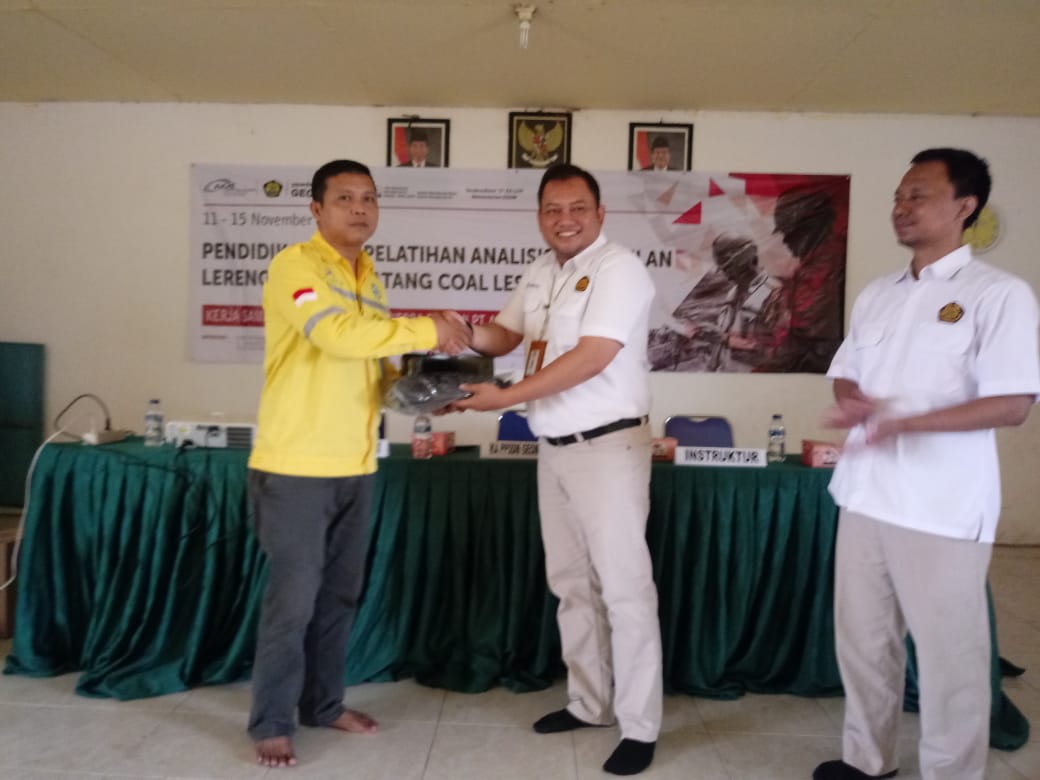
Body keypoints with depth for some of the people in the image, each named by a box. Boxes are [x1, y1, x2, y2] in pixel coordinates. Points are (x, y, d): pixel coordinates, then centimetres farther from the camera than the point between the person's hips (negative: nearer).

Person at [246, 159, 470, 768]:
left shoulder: (371, 279, 14)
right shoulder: (295, 265, -10)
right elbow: (339, 335, -26)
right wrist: (427, 330, -21)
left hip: (355, 466, 7)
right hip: (296, 465, -7)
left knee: (340, 594, 15)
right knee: (293, 598, 1)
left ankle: (325, 703, 32)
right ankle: (271, 724, 18)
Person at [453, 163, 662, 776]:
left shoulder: (619, 269, -13)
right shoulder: (541, 274, 12)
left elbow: (592, 358, -22)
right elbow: (506, 334, 16)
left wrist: (507, 397, -21)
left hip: (609, 446, -8)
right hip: (555, 449, 8)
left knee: (624, 587, -2)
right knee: (572, 583, 15)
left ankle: (640, 727, 10)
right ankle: (589, 703, 30)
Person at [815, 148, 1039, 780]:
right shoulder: (878, 294, 12)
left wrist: (906, 421, -26)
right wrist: (852, 401, -7)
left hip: (943, 506, -6)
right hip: (866, 493, 7)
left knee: (948, 650, 6)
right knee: (863, 635, 17)